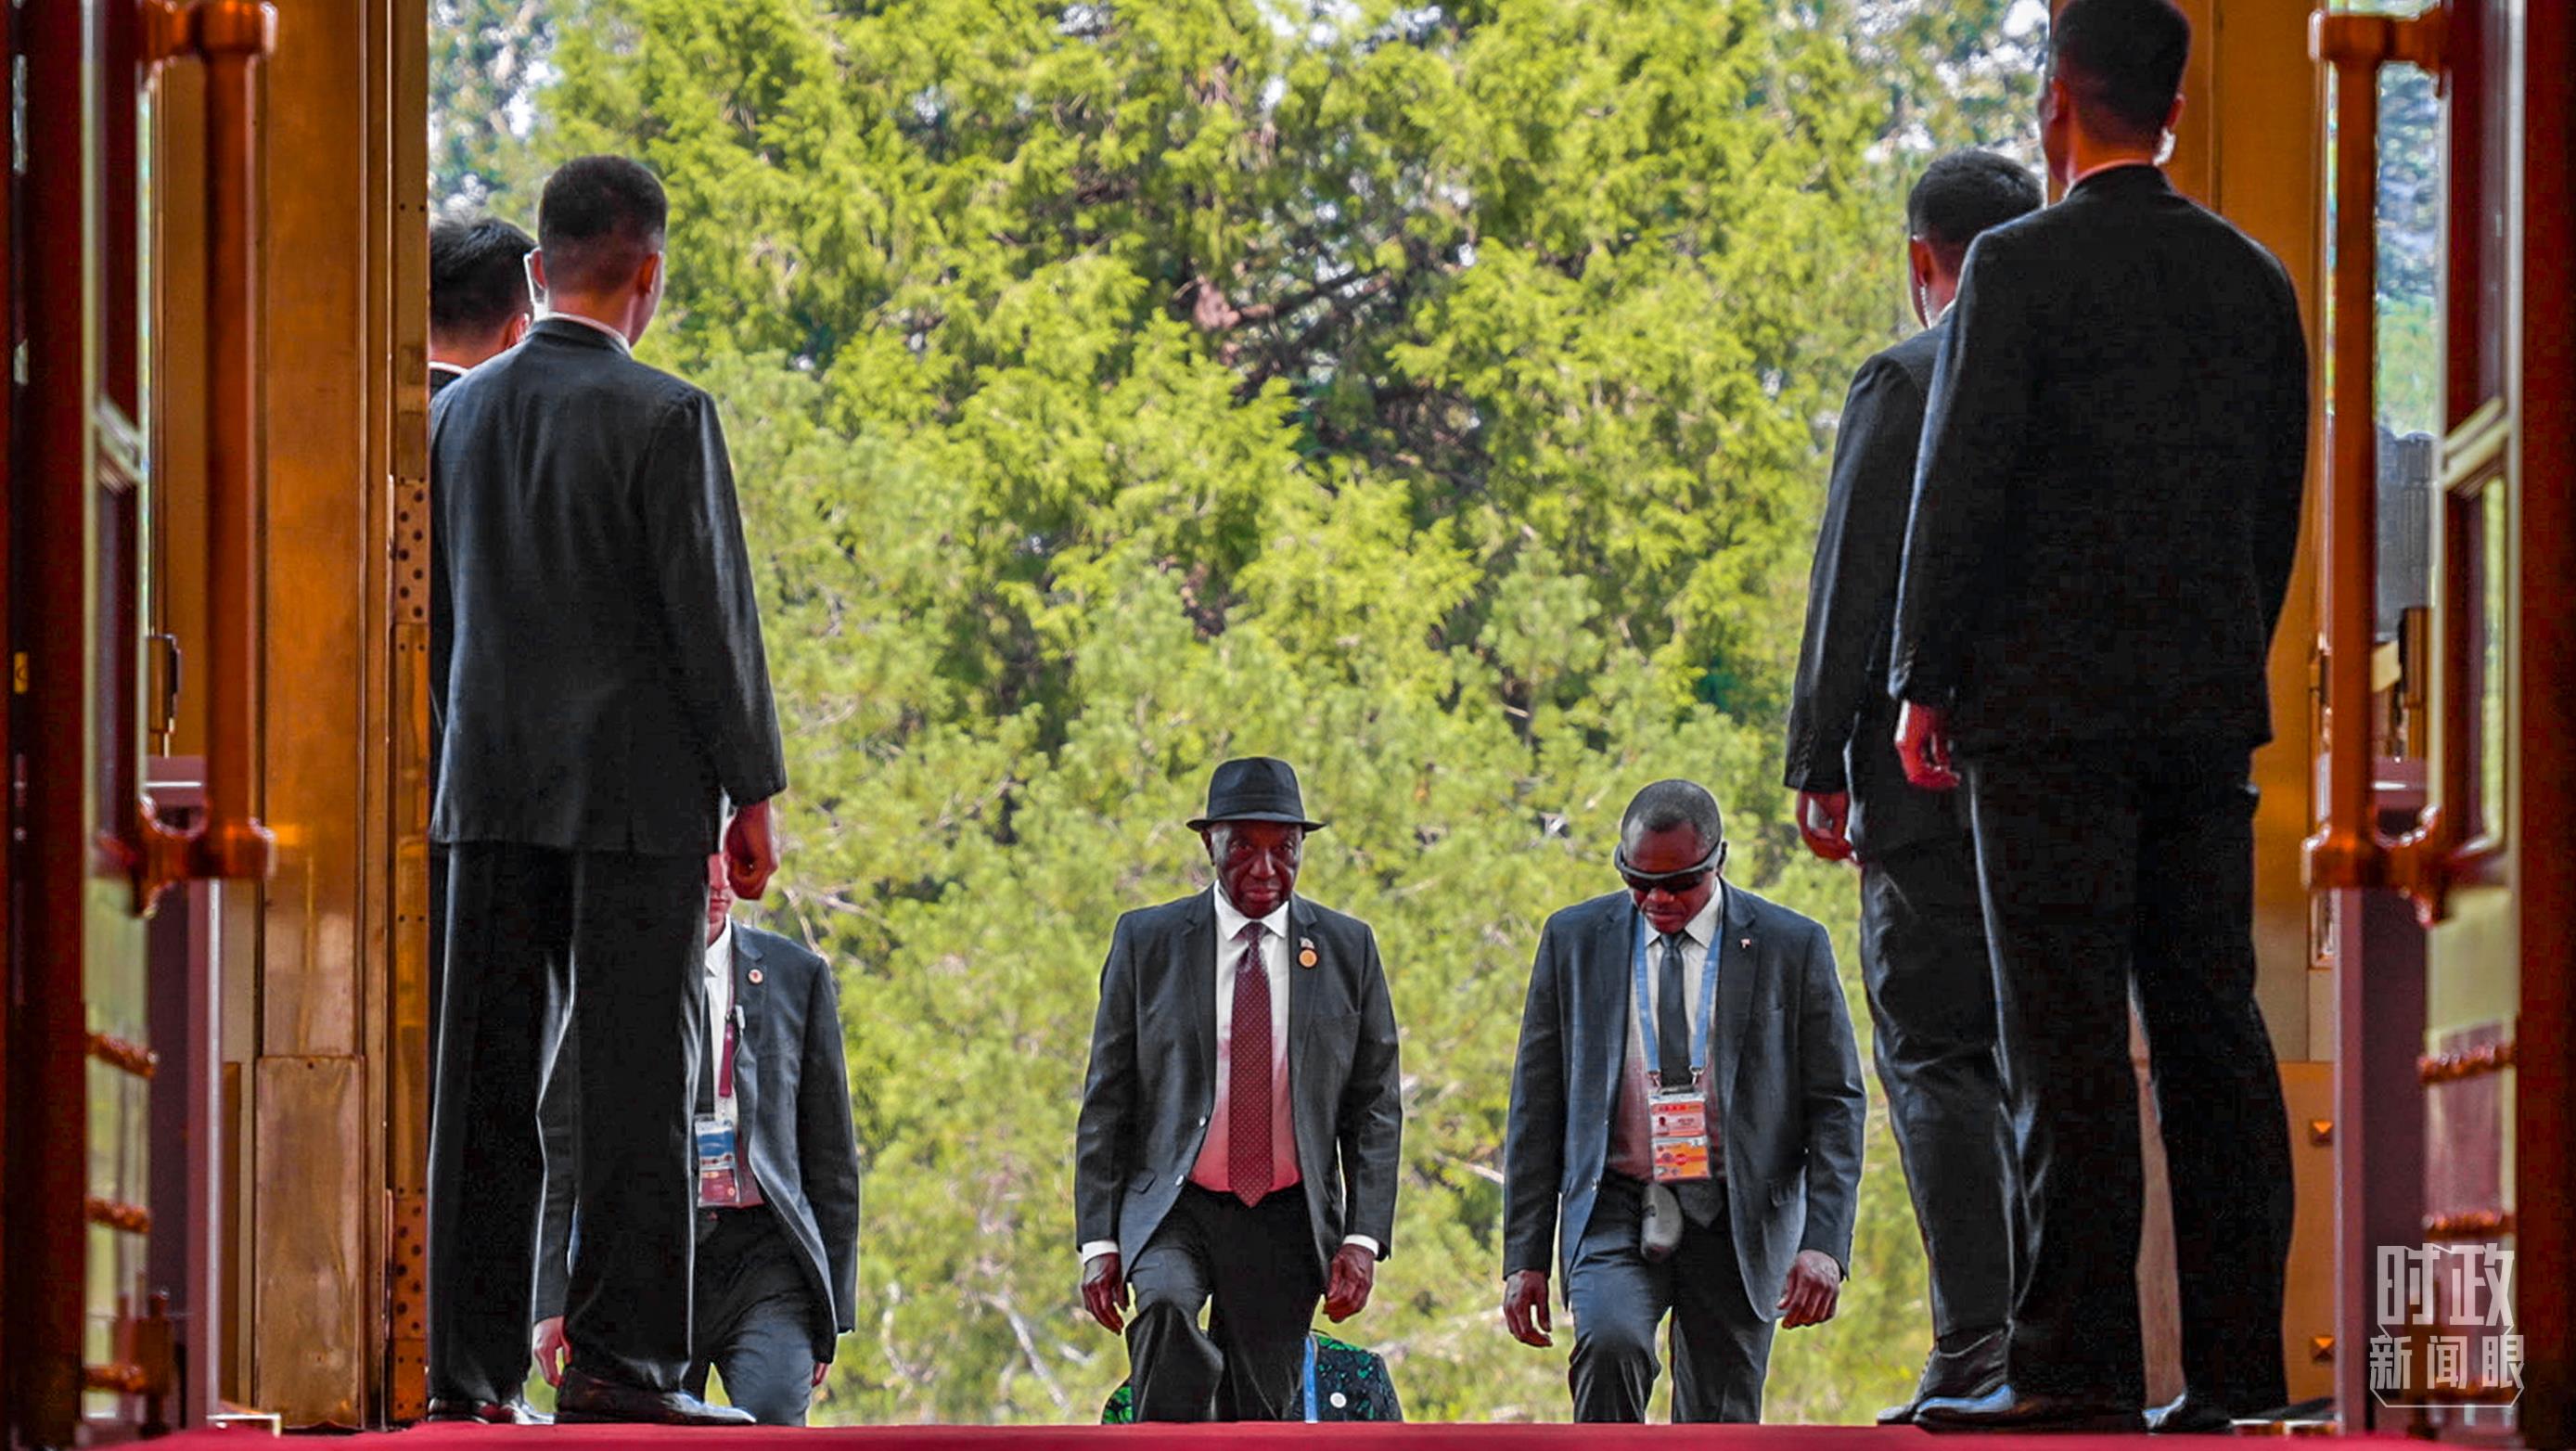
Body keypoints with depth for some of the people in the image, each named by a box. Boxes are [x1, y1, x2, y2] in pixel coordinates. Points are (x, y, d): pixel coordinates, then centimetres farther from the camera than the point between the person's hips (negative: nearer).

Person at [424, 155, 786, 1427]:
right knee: (637, 1080, -2)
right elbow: (710, 616, -10)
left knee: (485, 1082, 5)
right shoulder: (664, 418, -10)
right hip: (636, 793, -5)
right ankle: (620, 1359, -5)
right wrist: (753, 793, -3)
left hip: (490, 789, 5)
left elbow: (427, 612, 13)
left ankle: (468, 1364, 5)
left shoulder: (456, 413, 8)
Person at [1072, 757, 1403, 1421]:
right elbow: (1106, 1101, 3)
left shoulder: (1347, 948, 6)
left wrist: (1364, 1238, -4)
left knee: (1258, 1417, 2)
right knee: (1167, 1309, -32)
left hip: (1286, 1219, 2)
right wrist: (1098, 1241, -4)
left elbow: (1376, 1106, 7)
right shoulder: (1147, 941, 2)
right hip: (1172, 1210, -2)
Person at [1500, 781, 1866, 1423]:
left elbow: (1837, 1104, 2)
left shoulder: (1792, 946, 1)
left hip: (1734, 1222, 0)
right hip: (1614, 1213, 0)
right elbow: (1536, 1104, 7)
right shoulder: (1574, 940, 5)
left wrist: (1824, 1244, -11)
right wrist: (1524, 1258, 1)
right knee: (1610, 1346, -28)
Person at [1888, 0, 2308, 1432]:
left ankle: (2076, 1365, -10)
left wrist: (1925, 684, -3)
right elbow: (2278, 509, 14)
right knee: (2212, 1026, 5)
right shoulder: (2255, 281, 10)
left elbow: (1964, 486, -10)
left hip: (2051, 698, -6)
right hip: (2209, 705, 6)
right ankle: (2235, 1360, 3)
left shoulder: (2022, 269, -8)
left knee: (2068, 1040, -7)